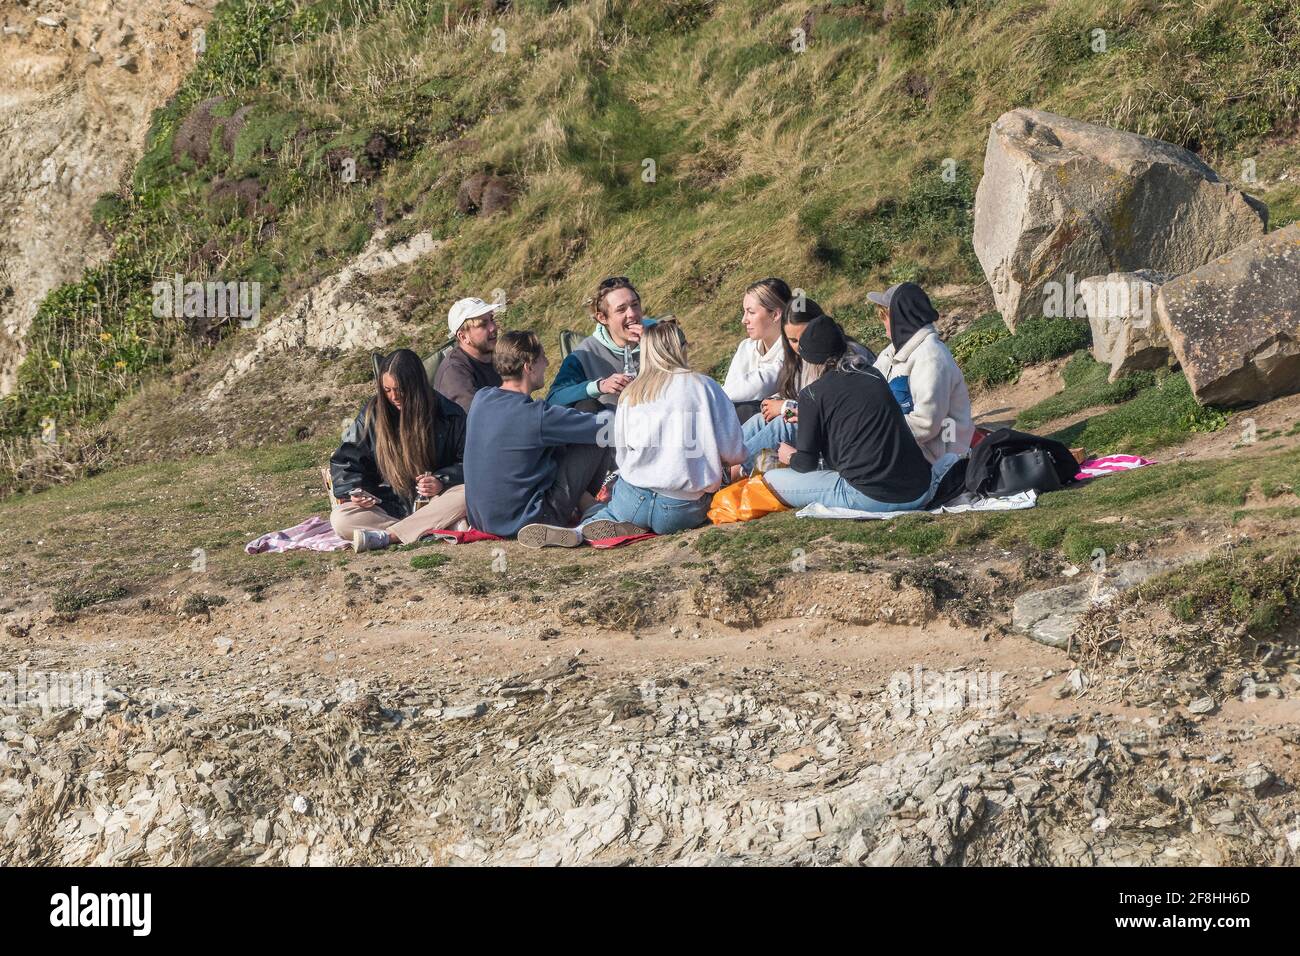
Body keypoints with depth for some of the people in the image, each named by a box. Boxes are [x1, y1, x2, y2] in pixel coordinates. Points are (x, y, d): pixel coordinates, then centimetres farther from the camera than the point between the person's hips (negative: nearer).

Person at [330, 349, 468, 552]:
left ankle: (385, 536, -35)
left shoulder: (448, 414, -1)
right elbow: (345, 461, 9)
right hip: (387, 506, 1)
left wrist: (442, 482, -15)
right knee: (339, 518, -27)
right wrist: (353, 491, -11)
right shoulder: (372, 414, 2)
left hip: (434, 501, -1)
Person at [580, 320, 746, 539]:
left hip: (636, 502, 2)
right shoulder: (705, 387, -1)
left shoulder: (629, 395, 6)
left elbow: (622, 455, 11)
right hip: (688, 511, -2)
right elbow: (733, 453, -1)